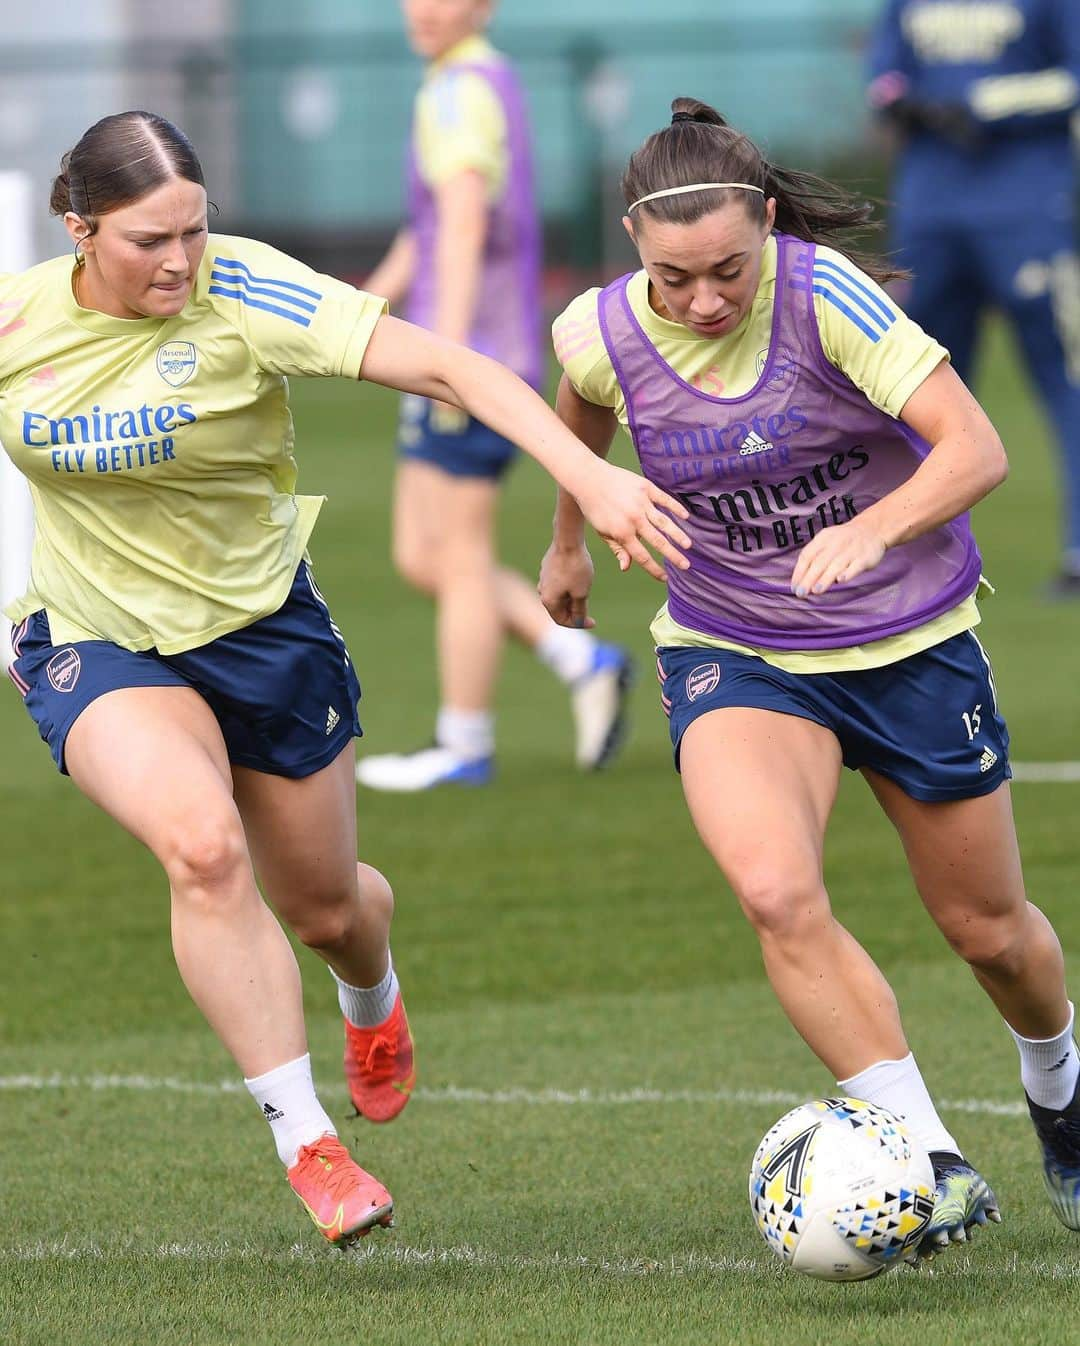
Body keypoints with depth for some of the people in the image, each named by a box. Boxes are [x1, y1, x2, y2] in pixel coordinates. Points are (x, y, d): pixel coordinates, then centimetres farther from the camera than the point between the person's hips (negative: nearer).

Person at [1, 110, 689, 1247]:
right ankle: (306, 1145, -20)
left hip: (261, 628, 0)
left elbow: (443, 367, -29)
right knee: (203, 844, -29)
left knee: (322, 906, 13)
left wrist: (591, 479, -39)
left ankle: (371, 997, 55)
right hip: (95, 642, 0)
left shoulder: (244, 294, -22)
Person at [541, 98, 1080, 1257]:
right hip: (732, 651, 1)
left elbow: (974, 449, -30)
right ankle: (928, 1159, -19)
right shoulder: (605, 335, -15)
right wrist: (568, 540, 25)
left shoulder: (825, 294, -24)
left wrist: (869, 533, -47)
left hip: (909, 635, -1)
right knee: (776, 893, -27)